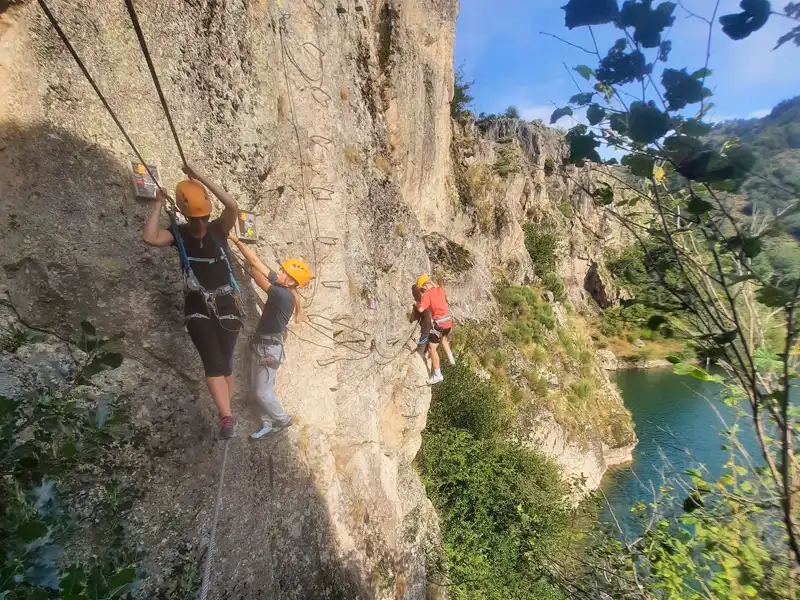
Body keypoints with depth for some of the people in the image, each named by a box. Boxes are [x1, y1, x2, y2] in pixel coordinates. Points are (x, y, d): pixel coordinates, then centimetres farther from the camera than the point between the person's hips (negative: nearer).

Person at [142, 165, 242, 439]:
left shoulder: (219, 229, 0)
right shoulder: (179, 234, 3)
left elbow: (233, 206, -19)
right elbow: (149, 237, -17)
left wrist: (200, 178, -17)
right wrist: (159, 204, -8)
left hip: (226, 305, 0)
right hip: (197, 308, 0)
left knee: (225, 363, 6)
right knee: (213, 363, -13)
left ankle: (225, 414, 22)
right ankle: (227, 417, -14)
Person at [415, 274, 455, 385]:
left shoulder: (427, 295, -12)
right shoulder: (440, 289, 9)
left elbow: (421, 309, -22)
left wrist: (417, 303, -1)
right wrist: (429, 279, 35)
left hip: (439, 323, -8)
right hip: (449, 321, 8)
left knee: (432, 348, -1)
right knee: (443, 337, 38)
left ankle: (438, 375, 0)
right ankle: (450, 358, 40)